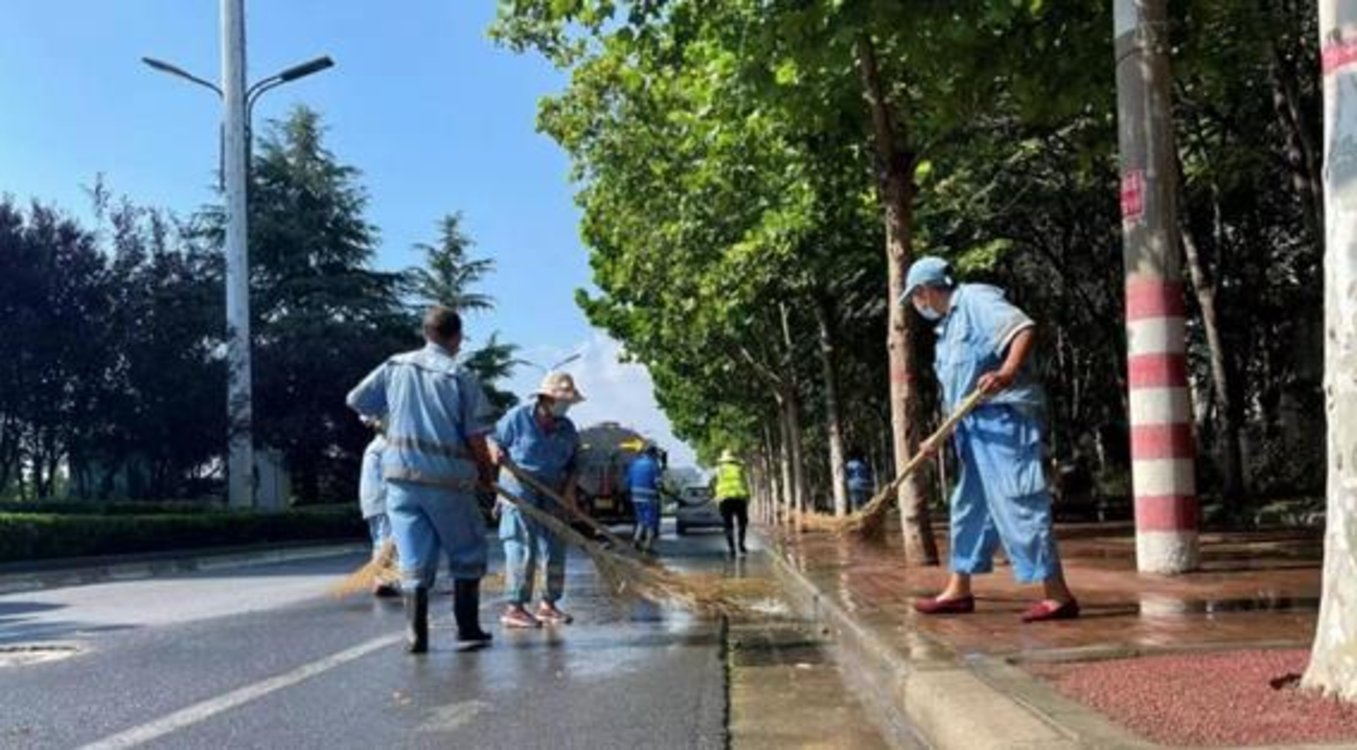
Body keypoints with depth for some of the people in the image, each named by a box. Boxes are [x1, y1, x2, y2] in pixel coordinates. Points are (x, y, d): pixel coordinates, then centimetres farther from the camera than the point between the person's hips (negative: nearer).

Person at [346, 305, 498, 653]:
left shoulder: (395, 366, 4)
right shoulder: (460, 377, -8)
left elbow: (357, 400, 10)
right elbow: (476, 438, -10)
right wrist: (486, 471, 7)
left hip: (401, 475, 4)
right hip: (447, 479, -3)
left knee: (414, 557, 10)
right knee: (467, 554, 13)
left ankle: (417, 635, 7)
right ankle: (468, 630, 14)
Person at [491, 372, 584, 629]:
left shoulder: (567, 428, 9)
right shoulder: (518, 417, -6)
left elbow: (573, 463, 13)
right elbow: (494, 440, -2)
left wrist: (569, 489, -2)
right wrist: (497, 452, -24)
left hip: (552, 489, 6)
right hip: (519, 485, -6)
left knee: (555, 547, 6)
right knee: (522, 547, -10)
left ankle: (548, 605, 17)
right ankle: (514, 608, -6)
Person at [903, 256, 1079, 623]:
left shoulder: (976, 299, -5)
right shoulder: (948, 325, 23)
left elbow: (1025, 329, -20)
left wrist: (1007, 372, -36)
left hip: (1003, 419, -10)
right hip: (976, 427, 10)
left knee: (1018, 505, -11)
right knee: (969, 506, 14)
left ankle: (1058, 596, -8)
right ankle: (959, 590, 24)